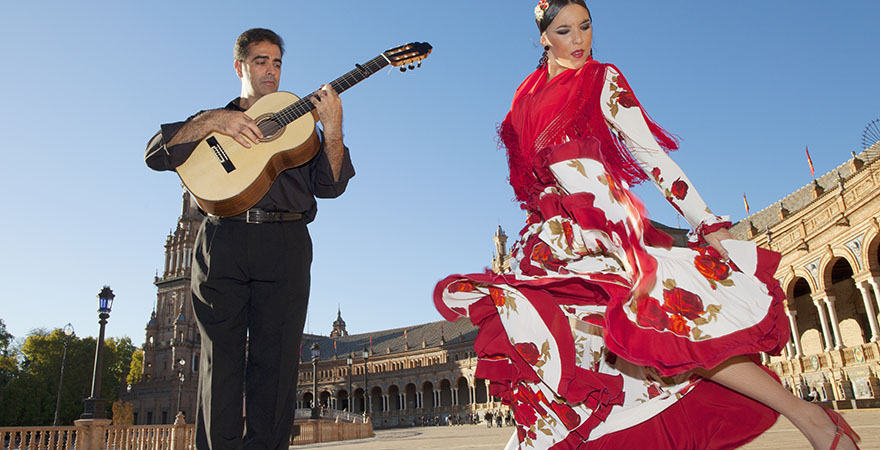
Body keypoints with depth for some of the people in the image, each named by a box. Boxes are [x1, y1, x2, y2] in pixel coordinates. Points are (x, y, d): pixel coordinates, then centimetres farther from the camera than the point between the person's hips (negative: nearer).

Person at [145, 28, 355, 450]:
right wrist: (213, 121, -7)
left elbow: (329, 186, 8)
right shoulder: (212, 120, 23)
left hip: (285, 245, 1)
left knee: (276, 363, -3)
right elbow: (156, 154, 5)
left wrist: (332, 130, -7)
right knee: (221, 359, -2)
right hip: (222, 243, 0)